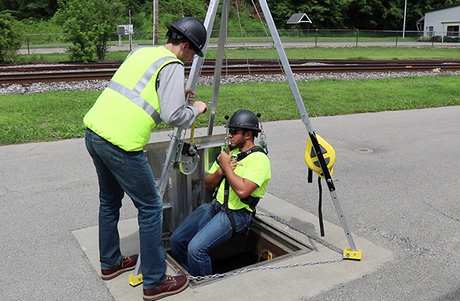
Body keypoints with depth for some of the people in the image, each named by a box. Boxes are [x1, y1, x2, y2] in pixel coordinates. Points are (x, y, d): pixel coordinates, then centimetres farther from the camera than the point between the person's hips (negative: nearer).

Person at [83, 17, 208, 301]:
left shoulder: (141, 51, 17)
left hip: (94, 131, 9)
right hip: (120, 143, -9)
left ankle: (110, 263, 39)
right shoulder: (172, 66, -7)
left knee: (110, 201, 23)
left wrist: (176, 94, 22)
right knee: (151, 207, 3)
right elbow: (173, 116, -15)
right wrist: (196, 109, 4)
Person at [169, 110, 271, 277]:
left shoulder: (258, 158, -11)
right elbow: (208, 185, 16)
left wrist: (226, 166, -14)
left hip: (237, 214, -8)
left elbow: (242, 191, -26)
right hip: (215, 206, 8)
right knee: (176, 240, -3)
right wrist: (221, 171, -4)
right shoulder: (229, 152, 16)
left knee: (196, 248, -24)